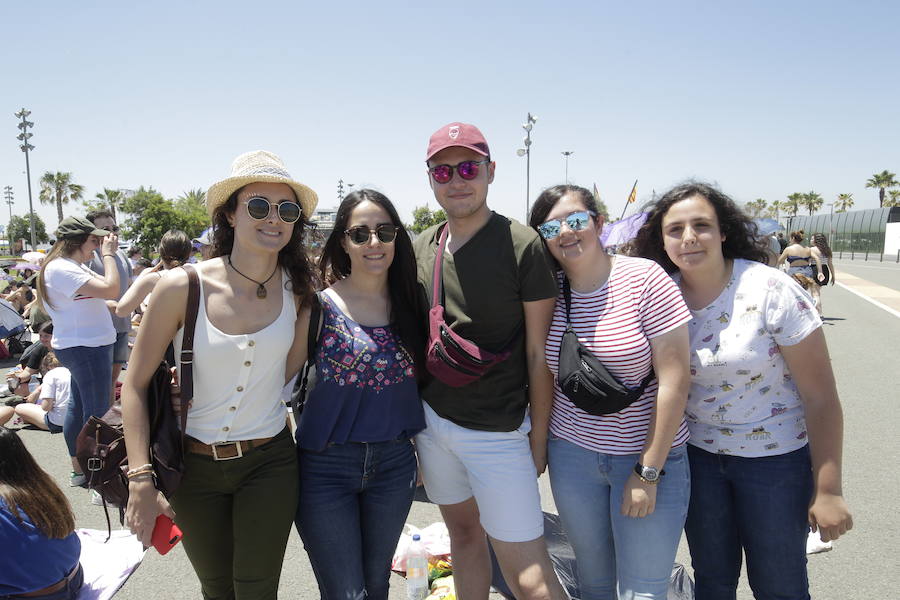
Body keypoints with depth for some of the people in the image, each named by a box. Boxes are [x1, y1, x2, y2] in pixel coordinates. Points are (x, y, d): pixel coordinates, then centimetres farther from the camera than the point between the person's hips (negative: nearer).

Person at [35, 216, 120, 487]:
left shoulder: (74, 266, 13)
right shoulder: (61, 269, -20)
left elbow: (105, 287, 15)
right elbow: (111, 290, -28)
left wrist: (107, 253, 11)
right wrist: (108, 254, -17)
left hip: (85, 346, 11)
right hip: (86, 348, -11)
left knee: (79, 407, 17)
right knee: (97, 413, -4)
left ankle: (79, 470, 29)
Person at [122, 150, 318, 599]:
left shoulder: (298, 290, -9)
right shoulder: (182, 287, -16)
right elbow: (135, 385, -10)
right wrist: (140, 482, -13)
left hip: (268, 464, 1)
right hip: (193, 466, 0)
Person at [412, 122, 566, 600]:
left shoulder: (522, 245, -11)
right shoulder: (421, 247, 5)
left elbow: (539, 352, -9)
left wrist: (539, 435, -7)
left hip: (497, 431, -5)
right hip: (432, 419, 5)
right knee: (464, 531, 20)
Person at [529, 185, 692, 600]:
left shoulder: (644, 279, -13)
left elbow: (674, 379, -14)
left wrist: (648, 472, -14)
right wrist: (540, 446, 5)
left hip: (650, 457, -3)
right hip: (572, 454, 4)